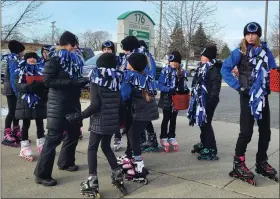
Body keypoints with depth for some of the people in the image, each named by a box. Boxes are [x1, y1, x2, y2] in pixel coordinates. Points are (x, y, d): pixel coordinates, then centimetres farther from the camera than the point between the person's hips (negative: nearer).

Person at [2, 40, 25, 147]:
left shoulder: (16, 60, 13)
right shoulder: (13, 61, -15)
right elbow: (13, 78, -20)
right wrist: (17, 91, -22)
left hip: (14, 90, 9)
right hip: (12, 90, -9)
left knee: (16, 111, 12)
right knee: (12, 111, -7)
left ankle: (16, 132, 21)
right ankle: (7, 136, -2)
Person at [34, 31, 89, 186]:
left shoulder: (76, 59, 12)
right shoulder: (55, 60, -9)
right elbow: (47, 81, -18)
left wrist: (83, 81, 0)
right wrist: (71, 82, -24)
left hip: (73, 102, 8)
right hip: (58, 103, -8)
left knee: (74, 133, 15)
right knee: (54, 138, -6)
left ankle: (65, 162, 35)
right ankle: (42, 174, 3)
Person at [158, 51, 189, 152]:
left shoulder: (182, 72, 3)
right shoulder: (165, 71, -9)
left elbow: (184, 85, 8)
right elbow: (160, 85, -13)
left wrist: (186, 90, -12)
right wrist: (169, 90, -27)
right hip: (167, 99, -4)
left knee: (173, 119, 14)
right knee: (166, 118, 4)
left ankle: (172, 137, 26)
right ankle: (163, 138, 18)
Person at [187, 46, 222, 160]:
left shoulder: (214, 69, -12)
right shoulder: (202, 67, 18)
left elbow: (216, 85, -19)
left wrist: (212, 99, -25)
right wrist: (195, 97, 22)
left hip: (208, 100, -10)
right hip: (201, 99, 10)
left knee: (205, 124, -8)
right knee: (202, 123, 17)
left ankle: (211, 150, -1)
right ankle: (204, 144, 32)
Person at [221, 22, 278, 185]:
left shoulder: (265, 50, 6)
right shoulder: (240, 52, -5)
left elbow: (273, 70, 12)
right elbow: (225, 69, -9)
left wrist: (270, 85, -3)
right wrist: (237, 86, -12)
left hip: (263, 96, 5)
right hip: (248, 96, -4)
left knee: (265, 131, 10)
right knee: (246, 131, -8)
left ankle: (262, 162, 26)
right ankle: (238, 164, 6)